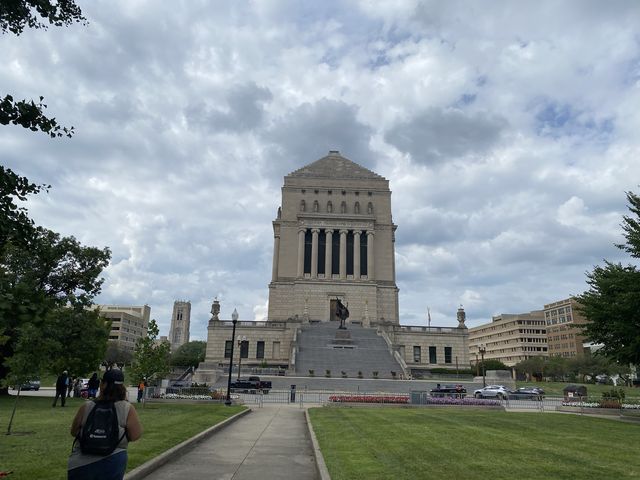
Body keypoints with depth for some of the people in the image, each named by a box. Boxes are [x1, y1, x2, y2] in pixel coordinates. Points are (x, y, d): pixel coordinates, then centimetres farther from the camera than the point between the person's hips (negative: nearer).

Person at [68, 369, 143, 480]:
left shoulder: (86, 407, -9)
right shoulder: (127, 409, -13)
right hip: (111, 464, 0)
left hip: (80, 463, 1)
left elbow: (74, 432, 2)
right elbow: (135, 436, -12)